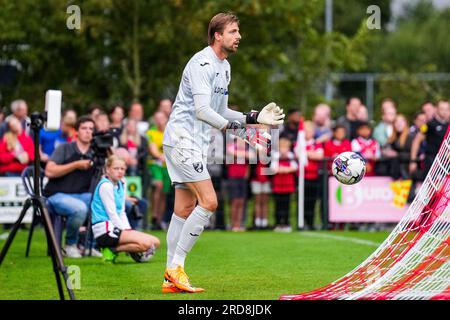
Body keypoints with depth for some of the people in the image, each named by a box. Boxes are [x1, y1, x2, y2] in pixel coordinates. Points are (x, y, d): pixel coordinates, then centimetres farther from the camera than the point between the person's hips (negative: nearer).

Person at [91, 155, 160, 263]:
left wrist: (128, 230, 1)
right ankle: (112, 250, -12)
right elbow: (112, 214, -13)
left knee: (155, 242, 3)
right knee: (145, 243, -25)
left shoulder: (121, 184, 16)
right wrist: (126, 231, -13)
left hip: (117, 226, 10)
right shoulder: (105, 185, -10)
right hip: (105, 229, -10)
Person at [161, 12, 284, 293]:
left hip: (197, 144, 10)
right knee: (209, 202, -16)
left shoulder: (224, 67, 17)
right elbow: (202, 110, -24)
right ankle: (176, 267, -11)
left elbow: (220, 111, 23)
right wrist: (240, 129, -28)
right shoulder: (201, 64, -15)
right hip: (181, 139, -10)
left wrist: (255, 117, 13)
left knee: (185, 210, 8)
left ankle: (171, 276, 10)